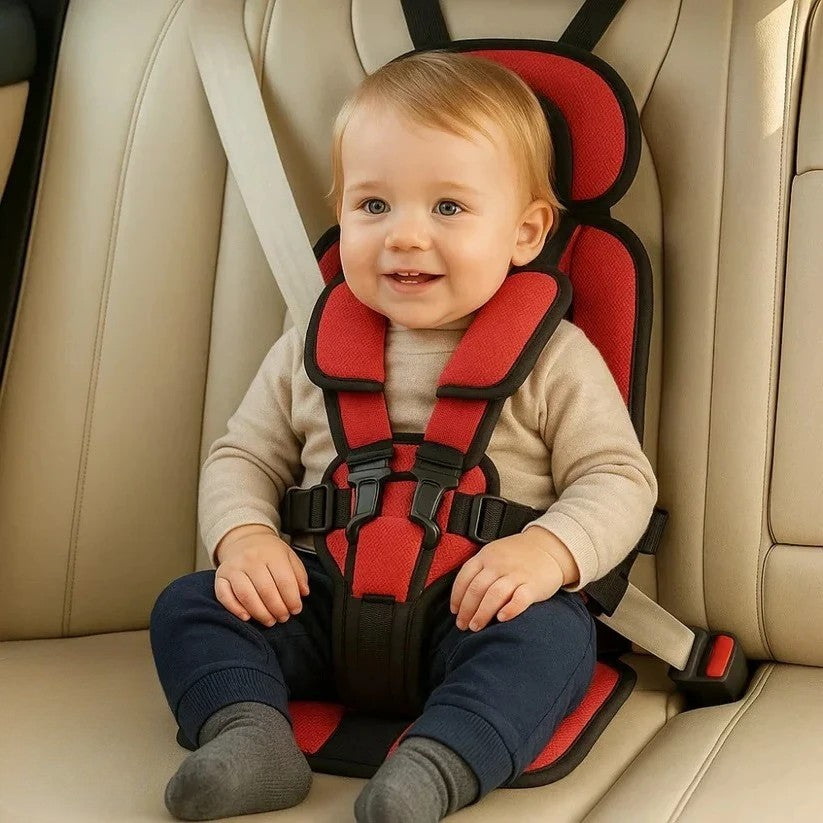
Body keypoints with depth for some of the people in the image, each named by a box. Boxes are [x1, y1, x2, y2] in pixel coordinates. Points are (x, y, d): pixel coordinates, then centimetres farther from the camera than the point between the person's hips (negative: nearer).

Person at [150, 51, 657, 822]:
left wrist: (547, 551, -24)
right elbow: (243, 457, 13)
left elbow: (618, 478, -4)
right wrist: (245, 535, -9)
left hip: (474, 616, -3)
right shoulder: (310, 352, 8)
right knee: (188, 605, -12)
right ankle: (250, 733, -30)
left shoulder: (552, 356, -1)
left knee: (553, 634, -32)